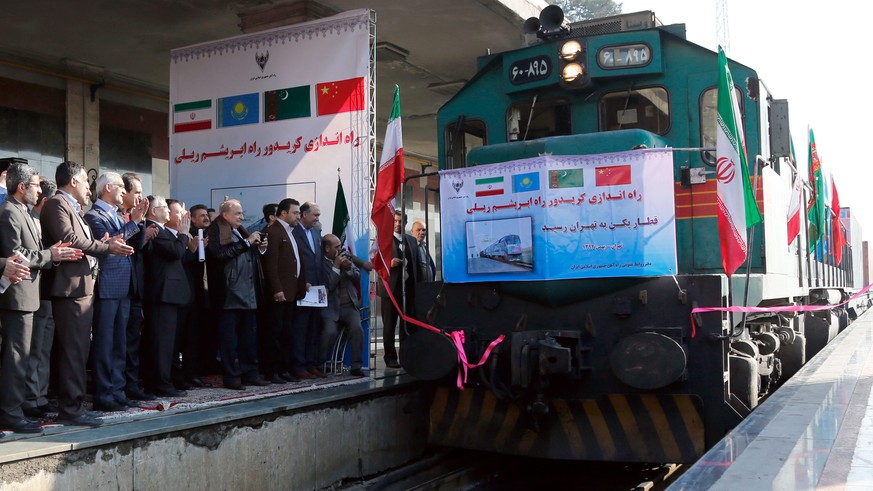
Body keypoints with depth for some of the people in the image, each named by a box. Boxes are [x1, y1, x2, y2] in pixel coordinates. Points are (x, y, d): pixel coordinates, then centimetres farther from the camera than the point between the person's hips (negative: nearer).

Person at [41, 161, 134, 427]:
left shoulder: (72, 208, 23)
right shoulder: (57, 204, -8)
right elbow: (69, 240, -20)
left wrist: (101, 244, 1)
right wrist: (106, 247, -13)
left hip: (82, 288, 10)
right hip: (71, 288, -10)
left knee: (78, 350, 13)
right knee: (73, 351, -9)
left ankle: (72, 405, 20)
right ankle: (70, 409, -5)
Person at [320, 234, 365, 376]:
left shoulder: (345, 257, 12)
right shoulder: (321, 264, -6)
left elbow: (358, 278, 12)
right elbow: (328, 286, -16)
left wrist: (349, 268, -7)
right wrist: (336, 267, -13)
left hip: (350, 306, 4)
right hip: (331, 308, -4)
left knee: (357, 329, -20)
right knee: (330, 332, -26)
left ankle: (356, 366, -9)